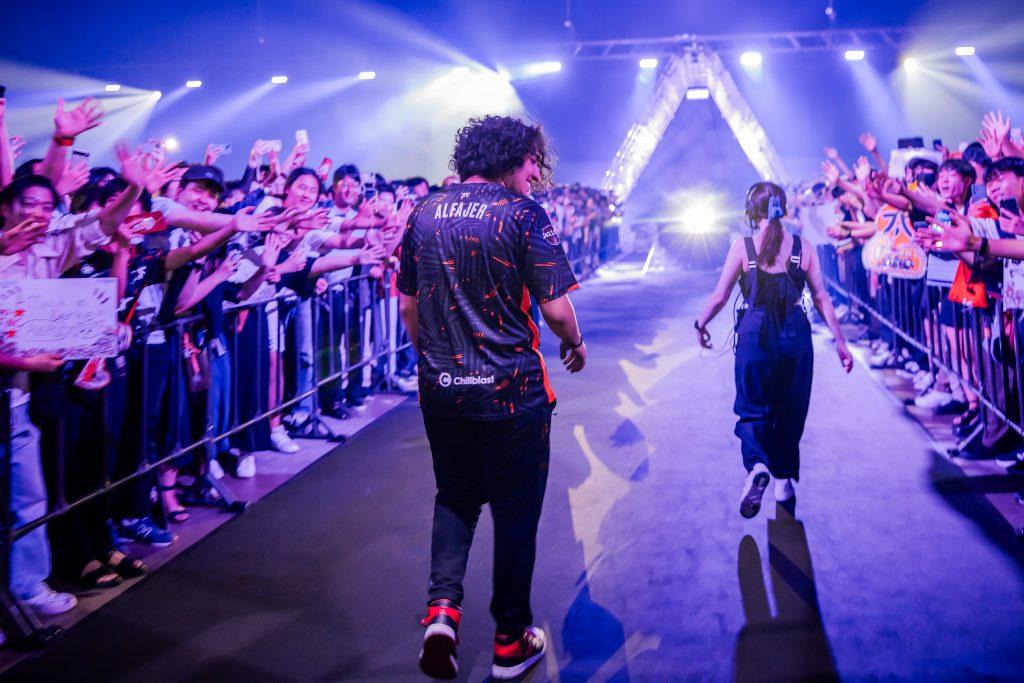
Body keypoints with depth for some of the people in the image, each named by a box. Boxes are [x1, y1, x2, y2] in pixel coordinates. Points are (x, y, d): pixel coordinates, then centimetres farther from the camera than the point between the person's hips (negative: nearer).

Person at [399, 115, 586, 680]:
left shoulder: (425, 212, 5)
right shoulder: (521, 212, -11)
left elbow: (408, 304, 11)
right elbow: (556, 308, -14)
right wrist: (574, 343, 6)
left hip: (440, 388, 5)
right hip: (511, 390, -4)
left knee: (455, 496, 22)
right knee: (515, 512, 10)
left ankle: (442, 606, 3)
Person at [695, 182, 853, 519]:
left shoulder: (742, 247, -5)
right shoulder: (803, 247, 0)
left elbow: (719, 296, -2)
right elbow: (822, 299, 1)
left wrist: (700, 324, 15)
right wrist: (840, 341, 8)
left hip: (755, 333, -2)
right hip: (795, 334, 2)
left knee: (753, 407, 7)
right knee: (790, 409, 16)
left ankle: (757, 466, -19)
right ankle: (784, 479, 20)